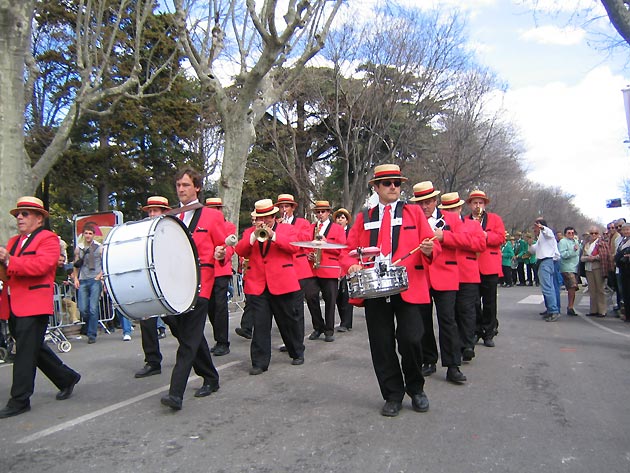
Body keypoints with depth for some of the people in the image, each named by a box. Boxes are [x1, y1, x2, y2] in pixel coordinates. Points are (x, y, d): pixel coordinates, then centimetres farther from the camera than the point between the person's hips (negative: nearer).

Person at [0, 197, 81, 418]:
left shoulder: (48, 239, -5)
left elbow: (41, 265, -21)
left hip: (33, 306, -8)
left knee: (25, 352, -4)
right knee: (35, 349, 15)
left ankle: (19, 401, 5)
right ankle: (67, 377, 29)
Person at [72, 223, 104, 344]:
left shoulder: (99, 248, 6)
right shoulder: (78, 249, 13)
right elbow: (76, 266, 18)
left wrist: (100, 275, -7)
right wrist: (75, 278, 5)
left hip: (95, 281, -3)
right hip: (83, 281, 3)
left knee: (93, 308, -6)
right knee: (83, 309, -2)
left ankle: (92, 334, 2)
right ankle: (90, 326, 25)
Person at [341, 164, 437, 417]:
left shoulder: (414, 212, 10)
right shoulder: (363, 218, 13)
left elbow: (432, 245, 6)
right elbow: (348, 250, 12)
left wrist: (428, 250, -16)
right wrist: (351, 265, -9)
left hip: (408, 287, -1)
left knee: (411, 340, -7)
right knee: (381, 345, 5)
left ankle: (416, 389, 21)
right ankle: (393, 395, 23)